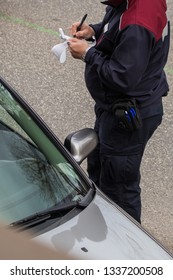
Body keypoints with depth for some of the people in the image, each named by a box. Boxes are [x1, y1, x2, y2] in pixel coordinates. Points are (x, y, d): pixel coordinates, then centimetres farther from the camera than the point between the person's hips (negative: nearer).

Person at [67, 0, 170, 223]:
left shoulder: (136, 26, -34)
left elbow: (122, 78, -32)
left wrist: (87, 53, -20)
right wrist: (93, 30, -1)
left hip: (128, 115, -11)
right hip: (113, 106, 11)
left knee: (119, 187, 5)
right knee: (97, 168, 30)